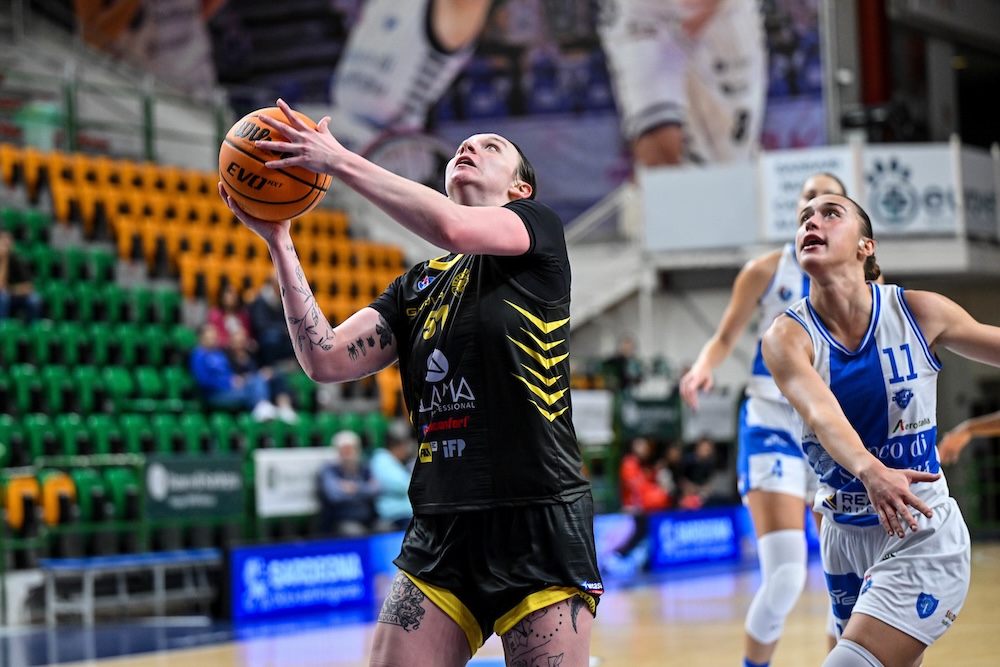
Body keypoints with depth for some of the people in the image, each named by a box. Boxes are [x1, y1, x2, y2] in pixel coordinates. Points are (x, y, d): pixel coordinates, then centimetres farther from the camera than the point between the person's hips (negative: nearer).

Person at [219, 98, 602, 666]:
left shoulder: (539, 226, 5)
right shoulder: (418, 285, 20)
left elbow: (454, 227, -17)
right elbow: (326, 360, 8)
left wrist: (340, 161, -11)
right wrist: (279, 242, 5)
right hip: (441, 532, 5)